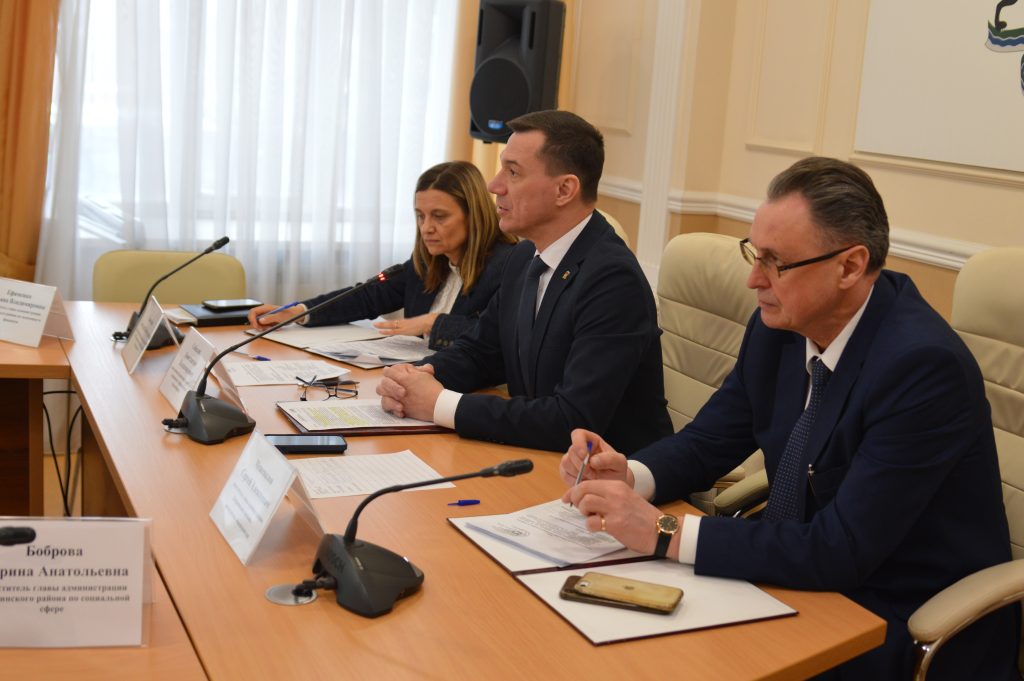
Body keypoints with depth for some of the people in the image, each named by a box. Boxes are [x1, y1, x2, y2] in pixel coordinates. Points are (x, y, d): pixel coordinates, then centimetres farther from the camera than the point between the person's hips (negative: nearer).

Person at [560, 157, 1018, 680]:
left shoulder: (923, 364, -26)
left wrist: (664, 533, -28)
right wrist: (630, 476, -14)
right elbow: (708, 440, 7)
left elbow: (839, 550, -28)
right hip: (811, 582, 6)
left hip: (909, 637, -6)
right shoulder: (779, 325, -4)